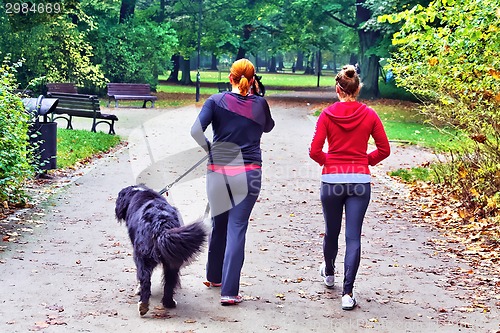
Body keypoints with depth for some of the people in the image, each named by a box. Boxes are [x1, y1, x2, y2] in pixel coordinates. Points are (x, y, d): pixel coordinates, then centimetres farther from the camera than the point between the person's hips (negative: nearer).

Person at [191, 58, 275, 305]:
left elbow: (196, 130, -13)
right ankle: (229, 291, -8)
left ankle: (214, 277, 37)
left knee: (219, 224, 20)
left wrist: (210, 149, 3)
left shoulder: (217, 101, -2)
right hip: (248, 173, -1)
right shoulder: (259, 104, 1)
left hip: (218, 171, 1)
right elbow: (268, 127, 22)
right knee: (237, 229, -2)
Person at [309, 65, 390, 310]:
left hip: (332, 179, 0)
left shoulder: (327, 115, -5)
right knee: (353, 237, -1)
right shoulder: (369, 115, -2)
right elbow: (384, 150, 2)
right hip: (360, 180, 0)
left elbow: (314, 151, -8)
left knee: (331, 232, 19)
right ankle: (347, 293, -7)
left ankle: (329, 274, 45)